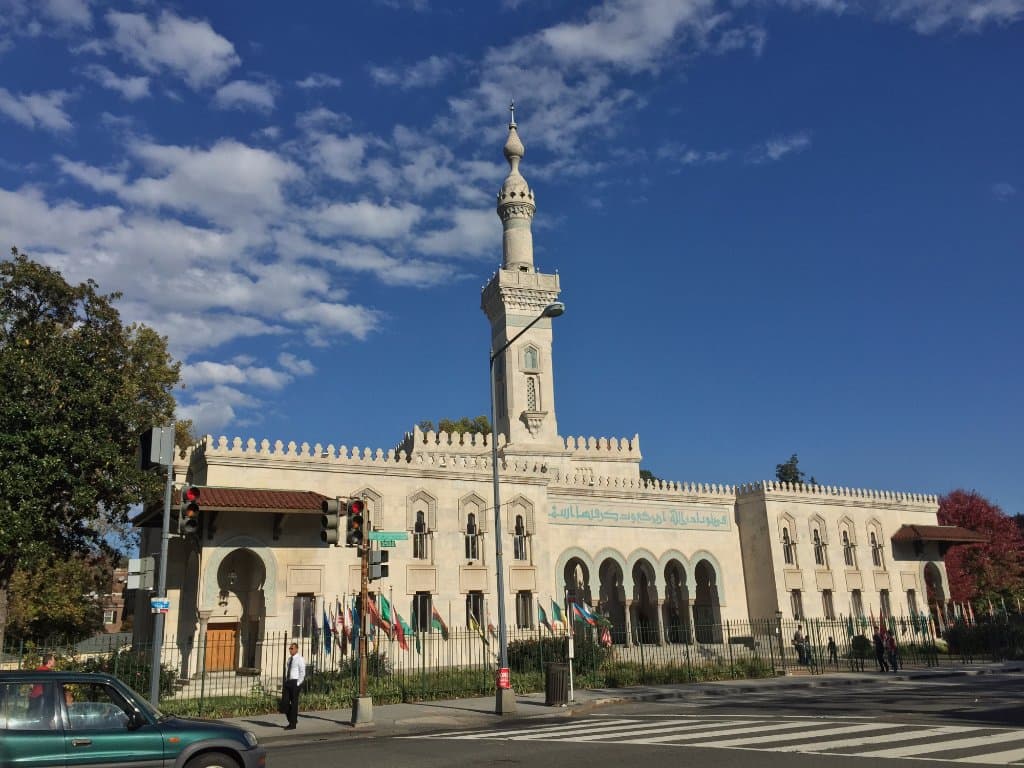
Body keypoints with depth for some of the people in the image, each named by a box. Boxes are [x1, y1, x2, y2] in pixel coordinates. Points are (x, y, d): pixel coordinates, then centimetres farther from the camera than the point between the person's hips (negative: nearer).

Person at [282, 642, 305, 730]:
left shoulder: (300, 659, -10)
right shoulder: (289, 659, 14)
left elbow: (302, 673, -13)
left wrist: (298, 684, -16)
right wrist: (286, 682, 14)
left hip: (295, 682, -8)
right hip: (288, 682, 8)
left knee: (294, 703, 0)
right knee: (284, 703, 3)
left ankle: (292, 724, 9)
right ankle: (293, 720, 21)